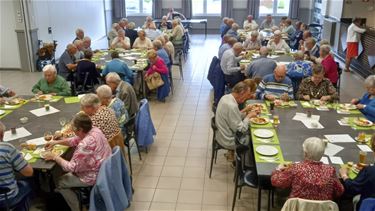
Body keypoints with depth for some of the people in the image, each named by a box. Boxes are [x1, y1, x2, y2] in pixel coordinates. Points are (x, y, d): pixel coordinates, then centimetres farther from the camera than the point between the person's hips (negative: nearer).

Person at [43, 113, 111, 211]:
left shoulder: (85, 145, -35)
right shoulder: (94, 129, -9)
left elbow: (71, 167, -24)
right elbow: (75, 140, 10)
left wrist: (54, 157, -12)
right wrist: (56, 142, 5)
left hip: (94, 177, -9)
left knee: (60, 183, 12)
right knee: (68, 174, 29)